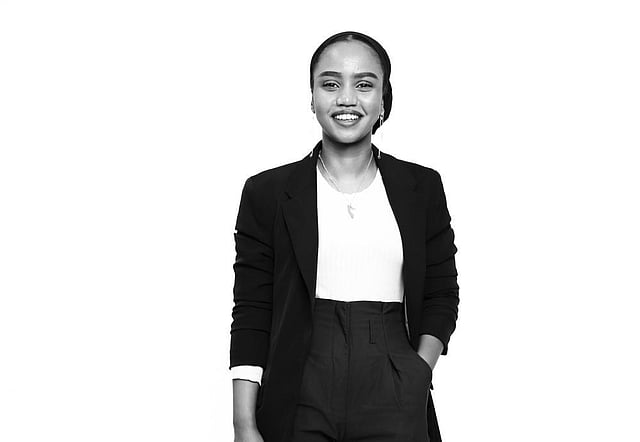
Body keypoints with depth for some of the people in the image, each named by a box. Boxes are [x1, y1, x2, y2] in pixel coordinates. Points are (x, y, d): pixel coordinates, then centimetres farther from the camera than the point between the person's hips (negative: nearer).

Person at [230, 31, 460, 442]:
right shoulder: (267, 192, 3)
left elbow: (441, 298, 10)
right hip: (301, 405, -1)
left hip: (395, 407, 1)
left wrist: (419, 375, -7)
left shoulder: (423, 188, 7)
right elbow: (251, 315, 0)